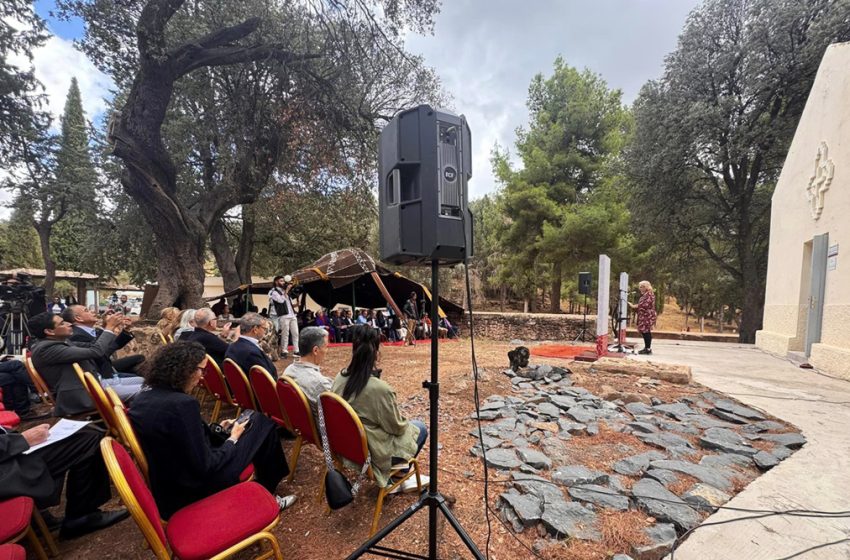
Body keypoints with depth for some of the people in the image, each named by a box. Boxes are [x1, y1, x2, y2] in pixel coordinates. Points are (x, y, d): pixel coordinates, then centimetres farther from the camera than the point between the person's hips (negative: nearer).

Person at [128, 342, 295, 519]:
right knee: (261, 423, 4)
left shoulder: (144, 398, -2)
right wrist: (232, 439, -8)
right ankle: (266, 495, 25)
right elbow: (205, 467, -24)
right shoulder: (183, 404, -30)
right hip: (193, 487, -8)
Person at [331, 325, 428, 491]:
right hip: (373, 452, -7)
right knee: (420, 428, 13)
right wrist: (406, 423, 6)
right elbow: (397, 427, -15)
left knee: (408, 425, 24)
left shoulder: (340, 378, -10)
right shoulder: (380, 389, -31)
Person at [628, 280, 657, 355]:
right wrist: (634, 305, 12)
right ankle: (646, 348, 18)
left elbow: (645, 305, -20)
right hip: (644, 316, 10)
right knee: (644, 331, 11)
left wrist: (634, 306, -16)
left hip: (648, 316, -10)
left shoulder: (649, 294, -12)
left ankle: (648, 349, -4)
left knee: (646, 331, -8)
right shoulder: (644, 295, 18)